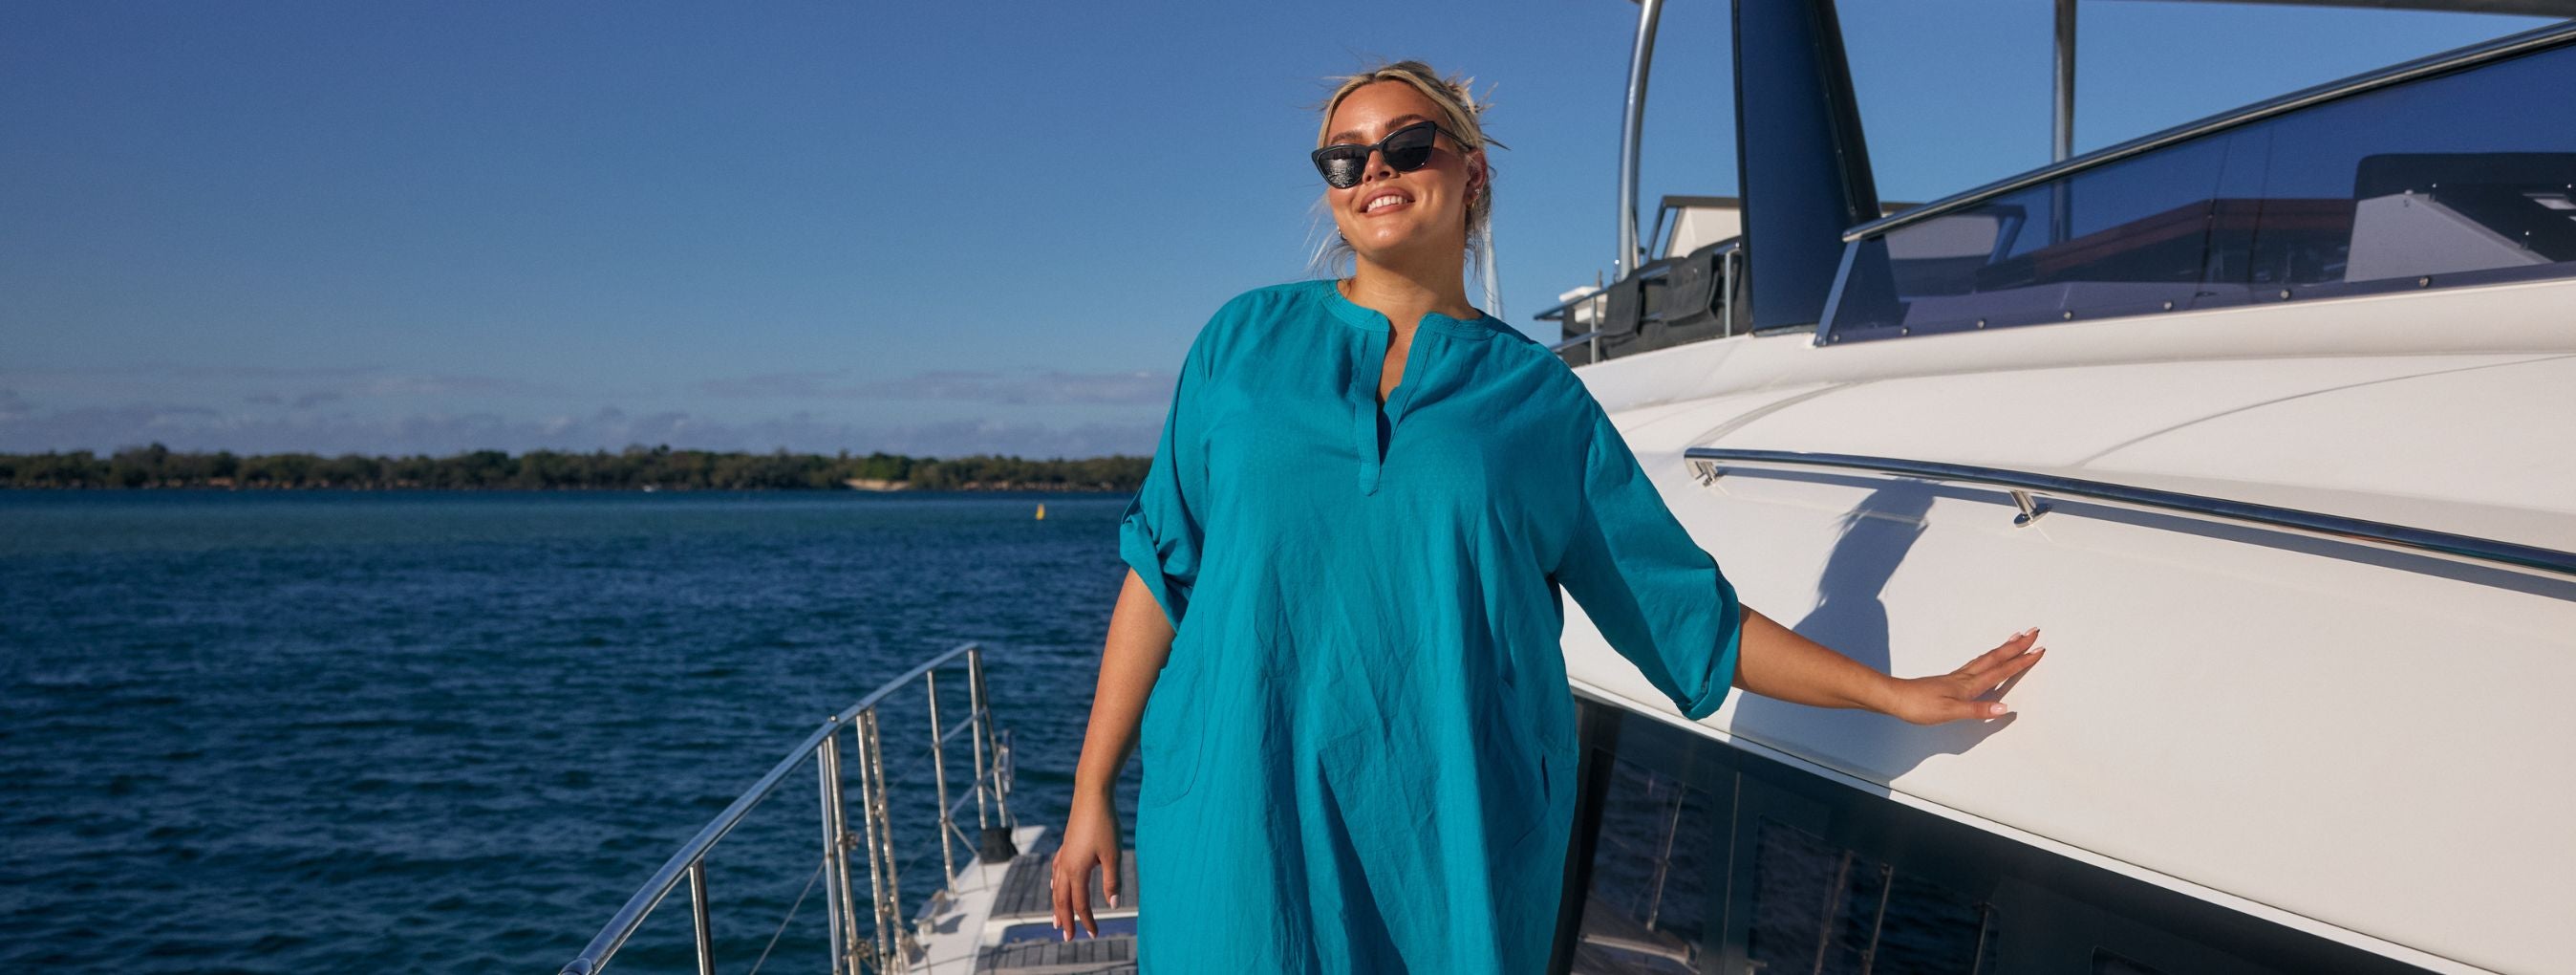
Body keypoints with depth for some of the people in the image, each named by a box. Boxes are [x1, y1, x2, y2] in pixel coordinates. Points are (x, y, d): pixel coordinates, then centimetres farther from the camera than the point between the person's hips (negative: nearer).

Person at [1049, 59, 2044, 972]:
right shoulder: (1244, 341, 7)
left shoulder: (1541, 399, 6)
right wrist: (1093, 786, 4)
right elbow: (1161, 569, 7)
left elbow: (1693, 616, 11)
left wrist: (1895, 693, 11)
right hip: (1241, 820, 0)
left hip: (1459, 837, 0)